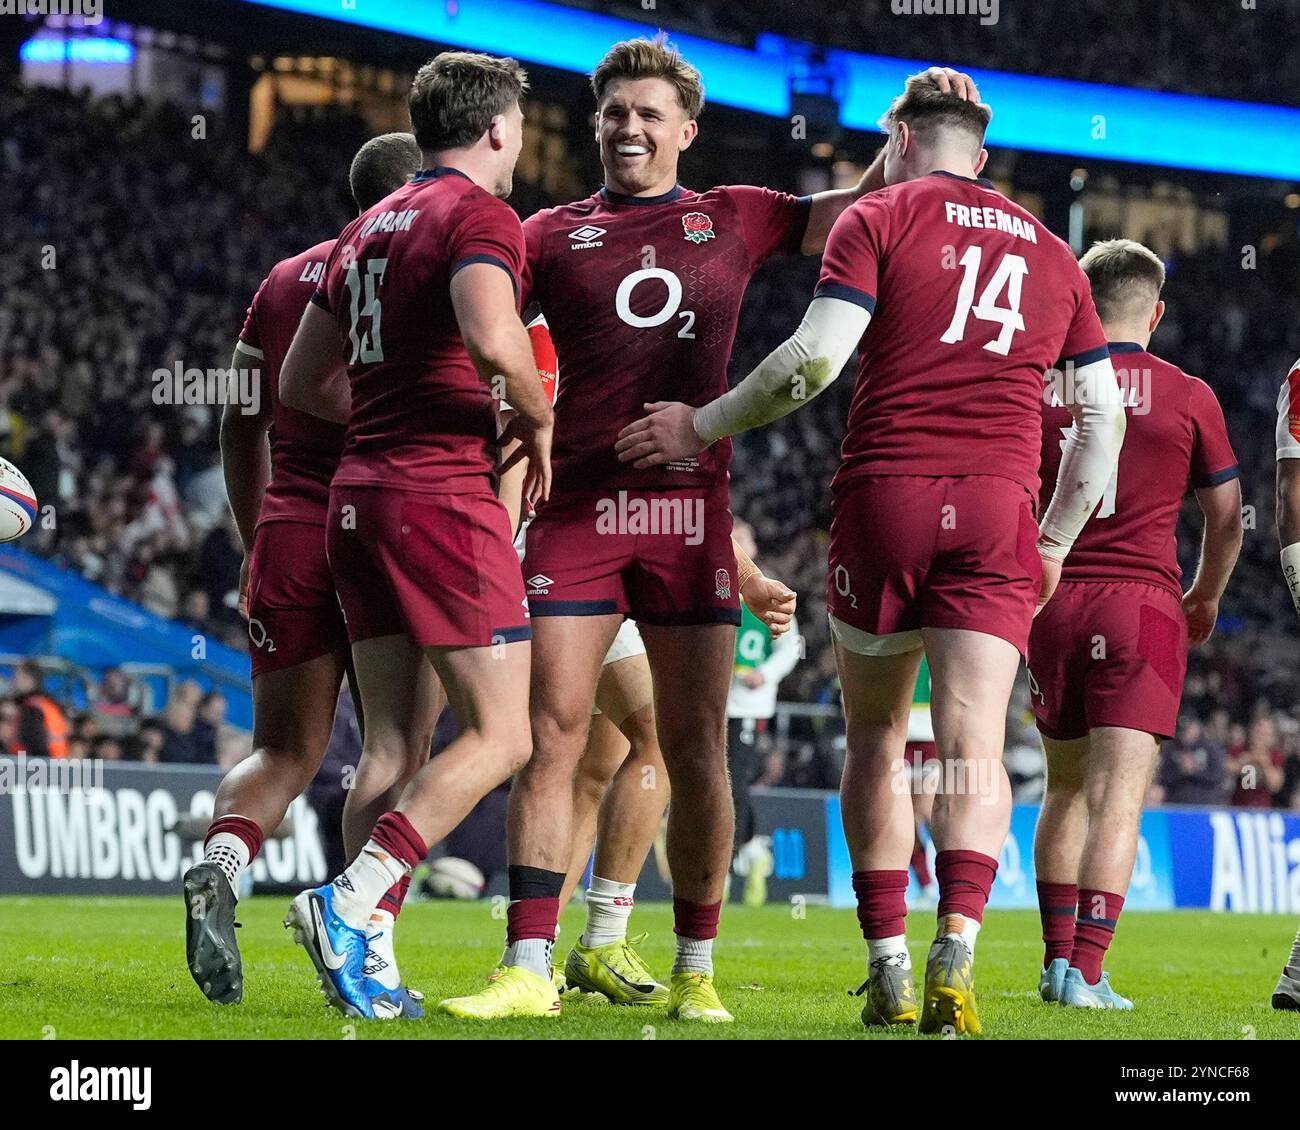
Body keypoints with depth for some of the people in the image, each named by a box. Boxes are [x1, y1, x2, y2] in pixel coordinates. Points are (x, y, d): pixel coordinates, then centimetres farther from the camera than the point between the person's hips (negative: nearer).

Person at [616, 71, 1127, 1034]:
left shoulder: (878, 219, 4)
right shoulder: (1049, 252, 17)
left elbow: (815, 358, -9)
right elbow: (1104, 417, 18)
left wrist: (703, 426, 3)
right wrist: (1056, 543, 26)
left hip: (884, 497, -2)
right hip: (998, 515, 2)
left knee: (875, 738, 13)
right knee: (973, 745, -7)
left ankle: (888, 970, 9)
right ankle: (956, 950, -28)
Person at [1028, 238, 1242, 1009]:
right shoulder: (1187, 396, -1)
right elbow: (1227, 515, 8)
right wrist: (1206, 598, 25)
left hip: (1052, 601, 3)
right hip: (1142, 601, -3)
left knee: (1066, 788, 17)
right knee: (1118, 795, -6)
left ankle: (1058, 956, 19)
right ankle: (1086, 974, -15)